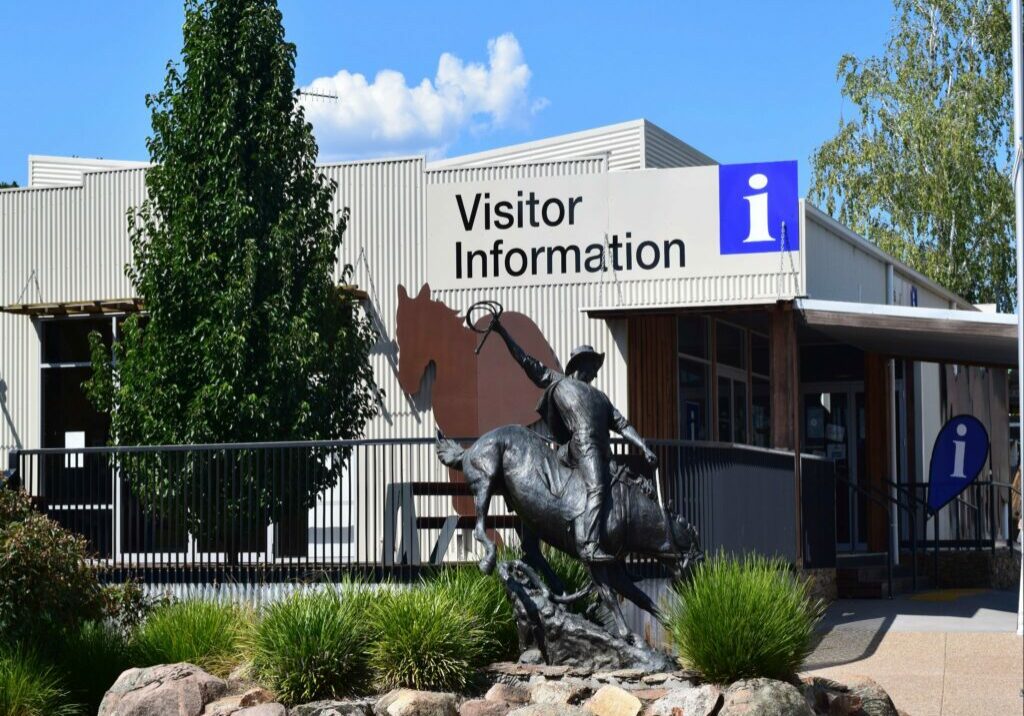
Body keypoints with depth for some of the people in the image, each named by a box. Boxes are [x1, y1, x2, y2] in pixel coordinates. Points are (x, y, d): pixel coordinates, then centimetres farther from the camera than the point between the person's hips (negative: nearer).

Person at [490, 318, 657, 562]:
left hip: (602, 449, 6)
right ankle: (590, 546, -35)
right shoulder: (558, 381, 24)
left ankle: (582, 543, -18)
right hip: (582, 440, -6)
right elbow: (526, 361, 23)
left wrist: (645, 449, 15)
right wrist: (501, 332, 20)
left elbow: (622, 425, 29)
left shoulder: (600, 397, 37)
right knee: (596, 489, -24)